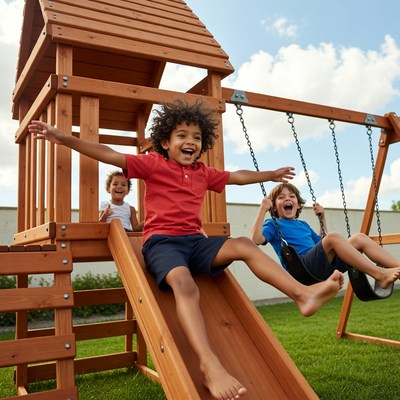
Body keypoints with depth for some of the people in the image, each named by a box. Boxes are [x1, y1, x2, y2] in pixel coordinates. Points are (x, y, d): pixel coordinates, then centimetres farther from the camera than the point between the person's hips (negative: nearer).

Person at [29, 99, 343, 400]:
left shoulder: (204, 172, 17)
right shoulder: (153, 164, 2)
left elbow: (237, 177, 32)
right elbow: (110, 155, -5)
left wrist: (271, 175, 43)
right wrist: (64, 138, -13)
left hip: (195, 241, 6)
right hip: (161, 241, -5)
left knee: (244, 245, -16)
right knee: (185, 285, -35)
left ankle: (303, 293, -21)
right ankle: (209, 365, -45)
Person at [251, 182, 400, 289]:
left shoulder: (303, 224, 31)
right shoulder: (273, 224, 11)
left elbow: (322, 245, 36)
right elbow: (256, 239, -9)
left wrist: (322, 218, 29)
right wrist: (263, 208, -8)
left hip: (323, 267, 7)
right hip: (301, 267, -7)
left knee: (359, 238, -7)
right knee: (333, 236, -29)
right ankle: (380, 274, -34)